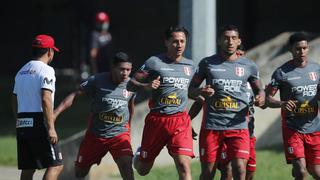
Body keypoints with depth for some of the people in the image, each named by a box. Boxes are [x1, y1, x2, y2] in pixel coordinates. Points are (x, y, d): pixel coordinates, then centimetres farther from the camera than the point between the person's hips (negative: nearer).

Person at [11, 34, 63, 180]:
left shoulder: (21, 71, 17)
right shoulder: (46, 70, -7)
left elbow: (14, 102, 18)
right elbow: (45, 100, -18)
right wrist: (51, 128, -20)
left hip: (22, 124, 8)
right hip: (39, 123, -8)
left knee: (28, 168, 10)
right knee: (55, 165, -5)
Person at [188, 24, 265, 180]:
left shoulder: (249, 66, 7)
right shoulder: (207, 63, 5)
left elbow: (258, 89, 18)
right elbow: (191, 91, 8)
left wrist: (260, 97, -6)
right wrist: (201, 91, -15)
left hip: (238, 126, 0)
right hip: (211, 126, 0)